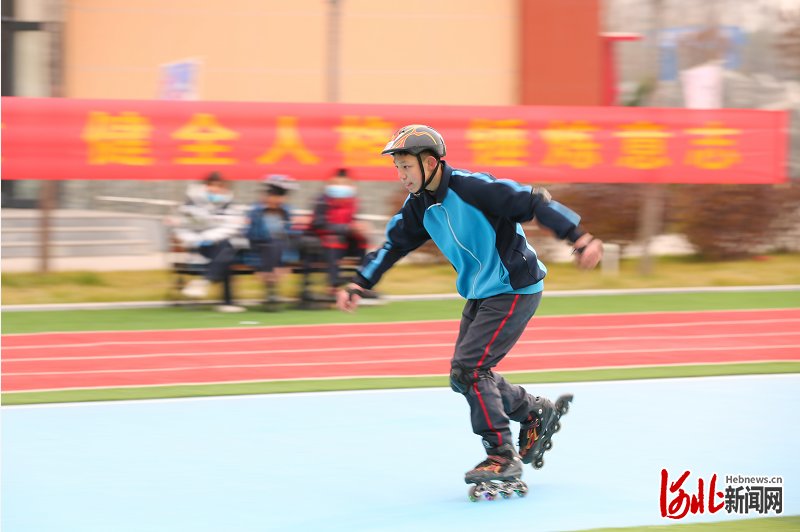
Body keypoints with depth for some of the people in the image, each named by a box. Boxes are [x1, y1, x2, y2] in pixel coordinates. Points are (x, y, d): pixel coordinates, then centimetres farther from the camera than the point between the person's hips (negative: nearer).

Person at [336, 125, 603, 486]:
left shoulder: (472, 188, -22)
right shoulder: (419, 206, 2)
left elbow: (534, 204, -24)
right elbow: (393, 245, 12)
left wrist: (579, 238, -31)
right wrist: (358, 285, 3)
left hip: (514, 291, -9)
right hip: (479, 295, 9)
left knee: (468, 369, -16)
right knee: (464, 377, 8)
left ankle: (504, 456, -7)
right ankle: (537, 413, 26)